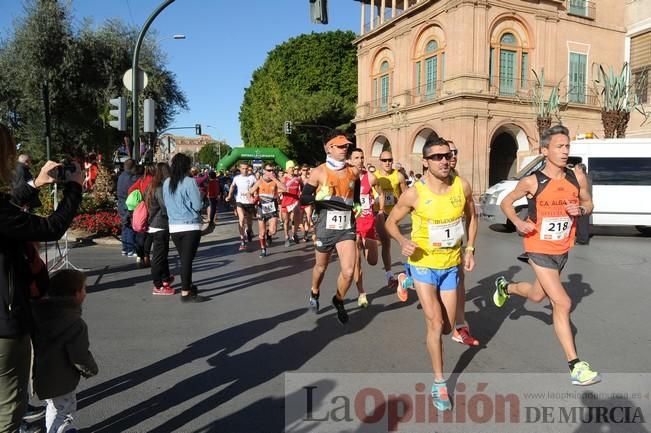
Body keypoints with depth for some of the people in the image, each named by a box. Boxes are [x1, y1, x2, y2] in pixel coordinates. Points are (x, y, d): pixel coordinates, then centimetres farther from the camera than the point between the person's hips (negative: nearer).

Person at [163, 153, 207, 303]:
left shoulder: (166, 183, 4)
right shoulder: (190, 181, -13)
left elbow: (166, 204, 13)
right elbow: (197, 205, -13)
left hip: (173, 226, 6)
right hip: (191, 226, -6)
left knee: (184, 258, 18)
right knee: (187, 259, -1)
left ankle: (188, 286, 32)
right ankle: (185, 293, 2)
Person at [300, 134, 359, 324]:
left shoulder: (354, 171, 4)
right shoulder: (319, 172, -6)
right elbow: (304, 198, -7)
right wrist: (319, 196, -23)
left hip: (347, 226, 2)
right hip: (326, 226, -2)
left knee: (348, 271, -8)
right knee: (321, 266, 17)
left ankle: (339, 300, 22)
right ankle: (314, 292, 49)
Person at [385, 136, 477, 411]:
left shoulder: (462, 186, -10)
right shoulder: (414, 194, -19)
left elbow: (471, 218, 9)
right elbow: (391, 222, -6)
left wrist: (470, 249, 2)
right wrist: (403, 242, -25)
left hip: (450, 265, 4)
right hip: (423, 264, -4)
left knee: (447, 327, 14)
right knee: (435, 323, -9)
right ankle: (439, 383, 11)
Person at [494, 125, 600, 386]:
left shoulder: (577, 178, -3)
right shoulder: (532, 182, -14)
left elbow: (588, 203, 12)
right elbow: (506, 202, -1)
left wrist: (580, 210, -12)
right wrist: (518, 223, -18)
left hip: (563, 250, 6)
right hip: (539, 250, -5)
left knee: (537, 295, 23)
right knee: (563, 304, -10)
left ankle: (505, 286, 55)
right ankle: (575, 366, 0)